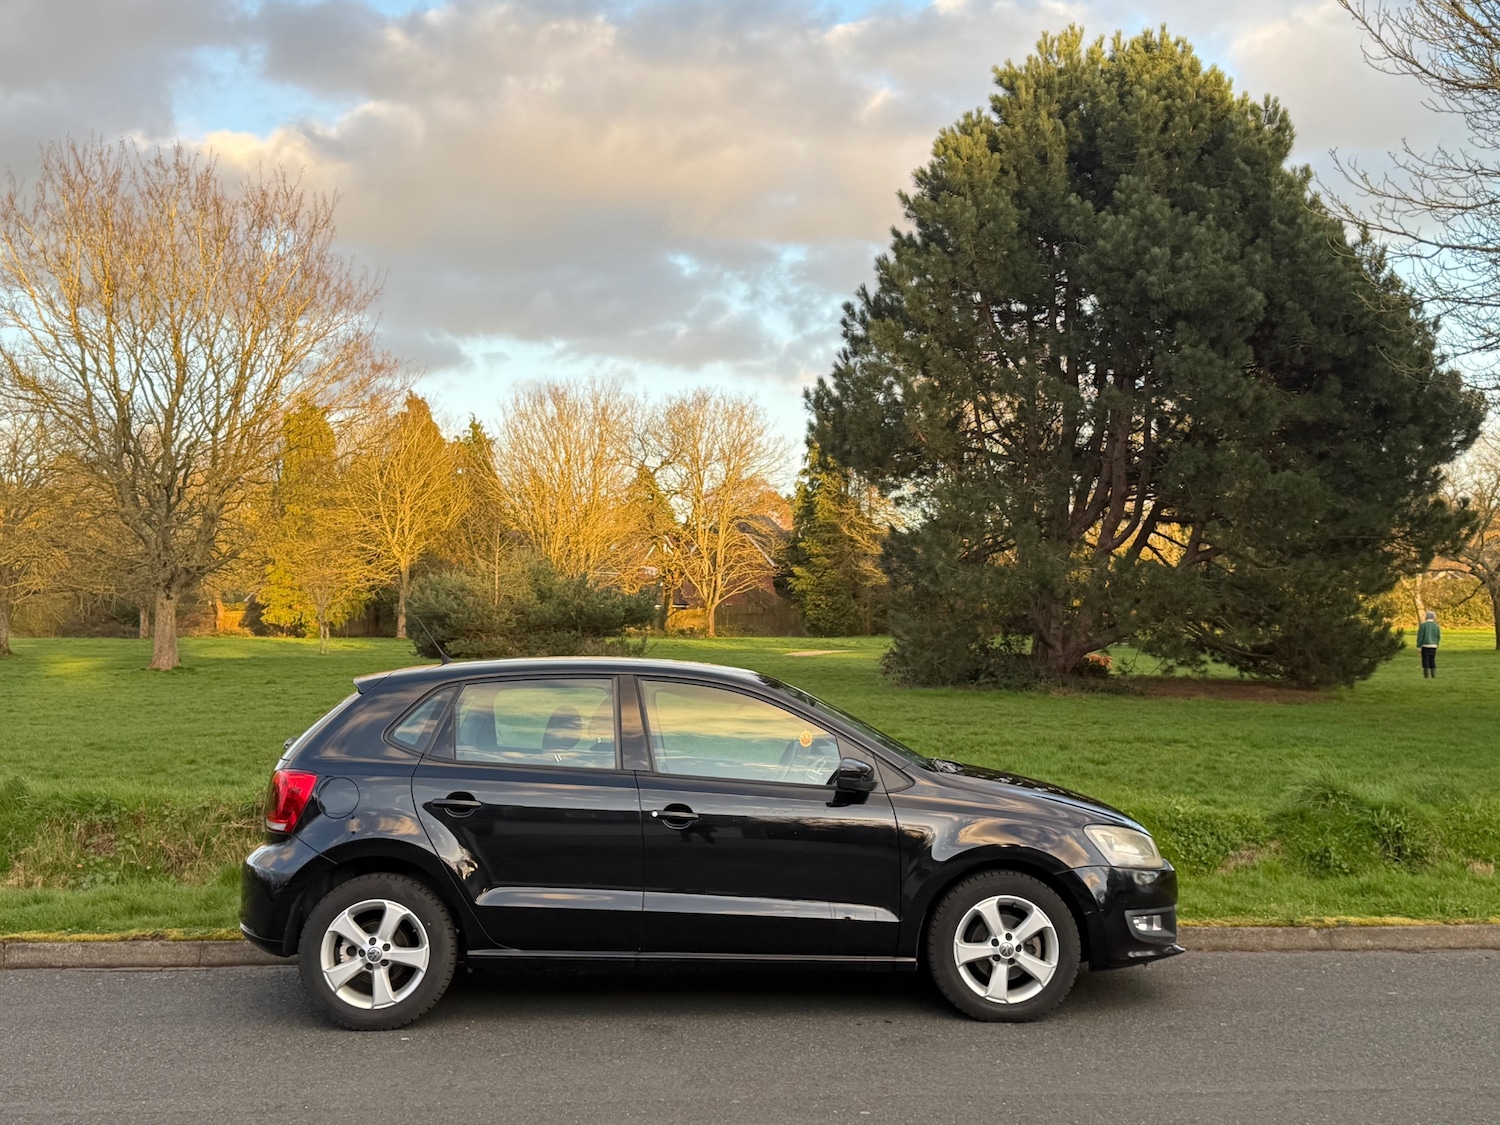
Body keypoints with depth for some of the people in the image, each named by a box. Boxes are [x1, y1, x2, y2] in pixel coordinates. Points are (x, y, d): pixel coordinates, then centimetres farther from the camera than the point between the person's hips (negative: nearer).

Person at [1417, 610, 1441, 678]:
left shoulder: (1423, 625, -9)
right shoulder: (1436, 626, 5)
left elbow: (1420, 636, -10)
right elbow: (1439, 637, 10)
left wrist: (1418, 645, -1)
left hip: (1426, 645, -4)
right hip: (1434, 646, 4)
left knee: (1426, 662, -1)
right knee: (1432, 662, 13)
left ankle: (1426, 676, -2)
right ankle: (1434, 676, 12)